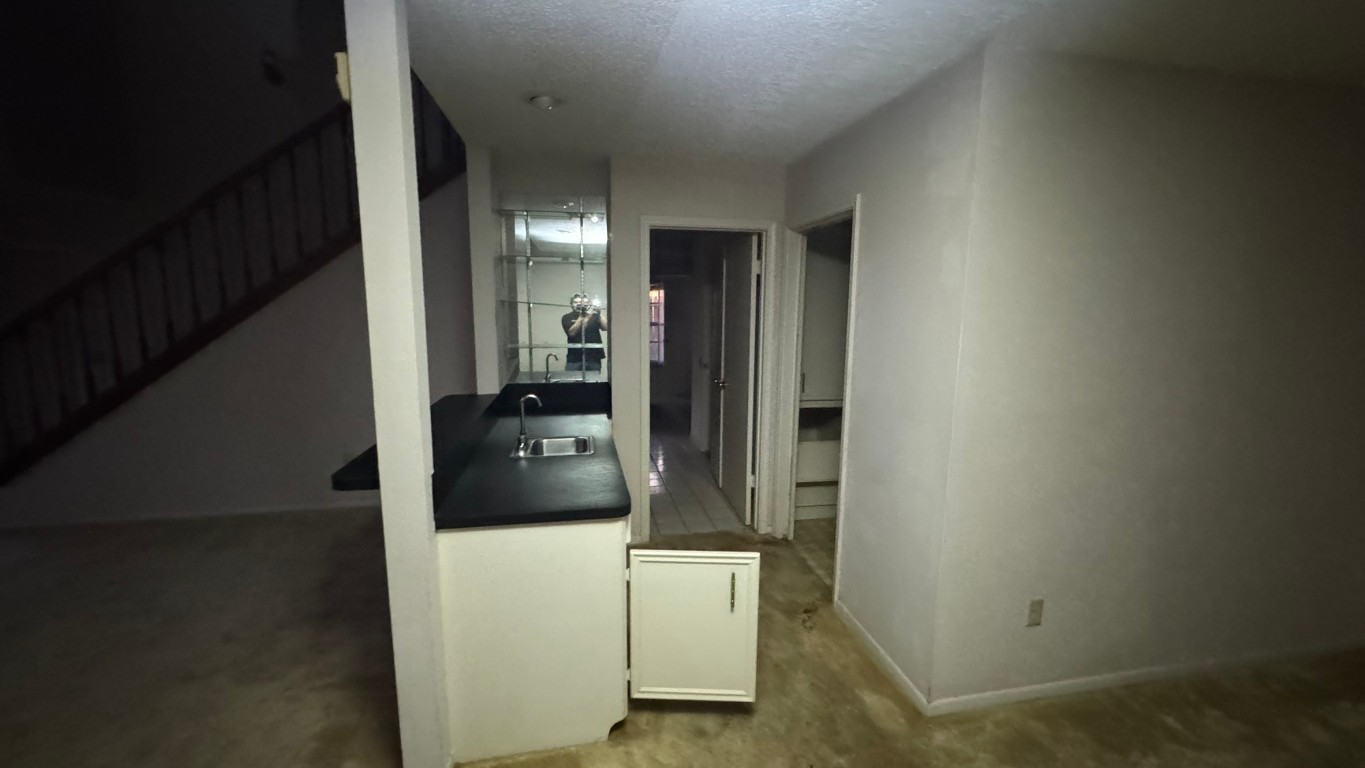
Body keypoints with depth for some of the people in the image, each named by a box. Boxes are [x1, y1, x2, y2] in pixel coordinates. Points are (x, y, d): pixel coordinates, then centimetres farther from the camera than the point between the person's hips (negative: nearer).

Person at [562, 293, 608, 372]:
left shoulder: (594, 316, 9)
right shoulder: (567, 317, 6)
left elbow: (606, 328, -5)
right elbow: (572, 332, -11)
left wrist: (600, 313, -17)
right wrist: (582, 317, -19)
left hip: (594, 358, 1)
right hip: (574, 359, -1)